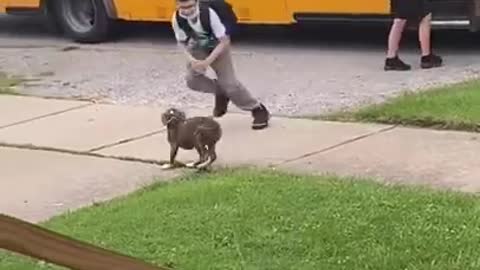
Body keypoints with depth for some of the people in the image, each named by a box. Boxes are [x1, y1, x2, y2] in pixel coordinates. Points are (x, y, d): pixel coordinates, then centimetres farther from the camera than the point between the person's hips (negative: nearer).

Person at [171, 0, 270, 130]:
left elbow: (224, 41, -27)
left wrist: (207, 62, -33)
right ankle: (221, 93, 12)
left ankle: (258, 110, 5)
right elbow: (182, 42, -7)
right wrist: (191, 59, -25)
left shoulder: (209, 13, -36)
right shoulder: (176, 18, -25)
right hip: (198, 49, 4)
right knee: (192, 79, -17)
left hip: (218, 48, -4)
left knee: (229, 82, -12)